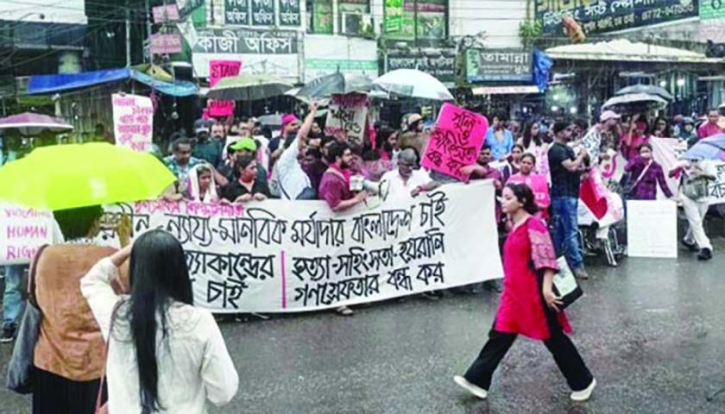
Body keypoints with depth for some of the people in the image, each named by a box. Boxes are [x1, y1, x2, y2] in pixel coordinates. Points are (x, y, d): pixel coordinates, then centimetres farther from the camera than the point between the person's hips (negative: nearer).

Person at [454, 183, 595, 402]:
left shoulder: (534, 225, -16)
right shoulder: (515, 226, 11)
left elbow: (546, 259, -22)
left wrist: (547, 289, -29)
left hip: (534, 293, -9)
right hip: (514, 293, 9)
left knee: (554, 338, 5)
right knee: (499, 335, 9)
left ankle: (583, 382, 21)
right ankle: (477, 380, 13)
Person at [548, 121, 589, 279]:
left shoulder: (566, 148, 17)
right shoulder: (557, 150, -13)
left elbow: (574, 168, 25)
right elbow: (571, 166, -23)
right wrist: (581, 155, -7)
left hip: (570, 193, 10)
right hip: (563, 194, -10)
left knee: (560, 230, 12)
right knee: (571, 231, -11)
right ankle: (577, 265, -11)